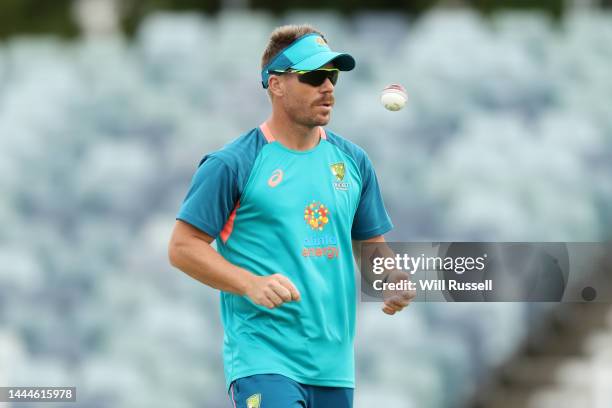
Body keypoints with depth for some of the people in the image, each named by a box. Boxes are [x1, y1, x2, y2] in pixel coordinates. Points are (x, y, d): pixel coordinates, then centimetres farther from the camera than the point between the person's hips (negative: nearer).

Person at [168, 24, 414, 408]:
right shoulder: (232, 165, -5)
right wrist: (251, 284, -18)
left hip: (334, 363, 6)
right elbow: (183, 246, -5)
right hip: (262, 359, -6)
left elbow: (372, 243, 22)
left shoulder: (353, 161, 12)